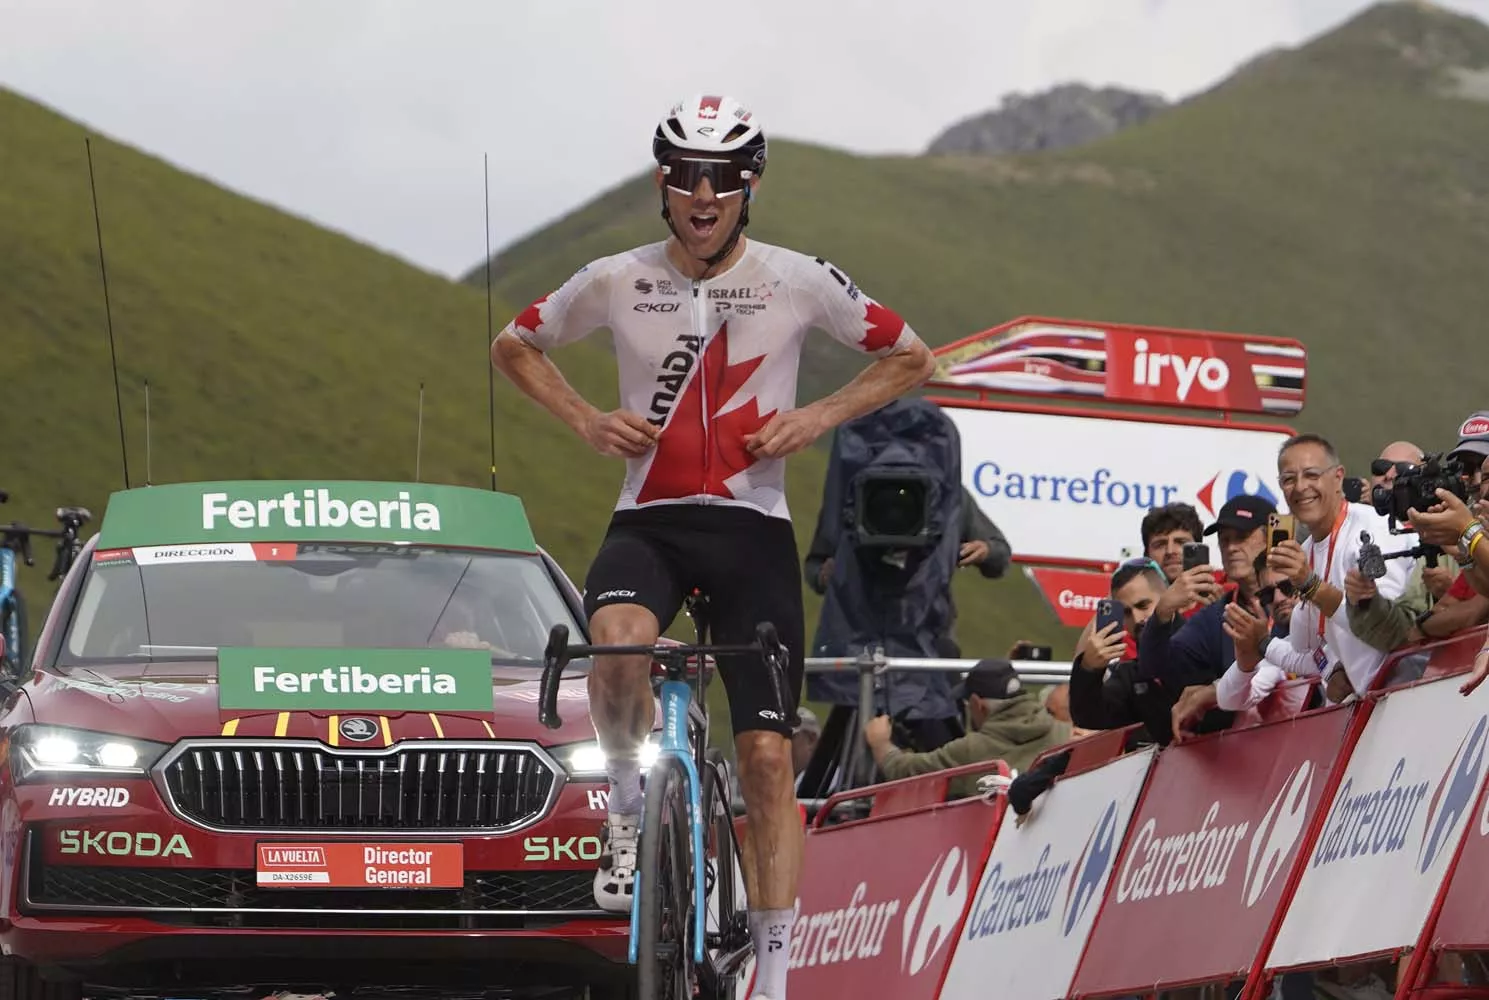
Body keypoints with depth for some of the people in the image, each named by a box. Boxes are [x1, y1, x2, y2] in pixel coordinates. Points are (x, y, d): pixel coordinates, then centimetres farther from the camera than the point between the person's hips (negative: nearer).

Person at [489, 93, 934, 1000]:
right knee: (618, 647, -35)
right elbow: (515, 347, 16)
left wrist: (819, 418, -6)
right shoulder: (616, 283, -1)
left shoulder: (799, 282, -3)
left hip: (752, 529, 0)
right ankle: (629, 809, -6)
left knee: (768, 757, -4)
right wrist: (587, 419, -1)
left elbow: (913, 361, 8)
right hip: (649, 522, 0)